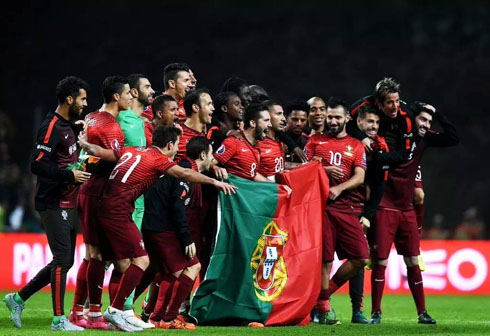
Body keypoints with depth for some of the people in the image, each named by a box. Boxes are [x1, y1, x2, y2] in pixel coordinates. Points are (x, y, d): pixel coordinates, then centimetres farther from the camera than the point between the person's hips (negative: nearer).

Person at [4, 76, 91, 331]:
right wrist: (69, 175, -20)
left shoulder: (67, 126, 15)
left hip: (67, 205, 10)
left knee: (64, 262, 12)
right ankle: (59, 320, -3)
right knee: (63, 260, -8)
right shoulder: (51, 127, -15)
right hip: (55, 206, -10)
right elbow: (37, 165, -22)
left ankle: (19, 298, 22)